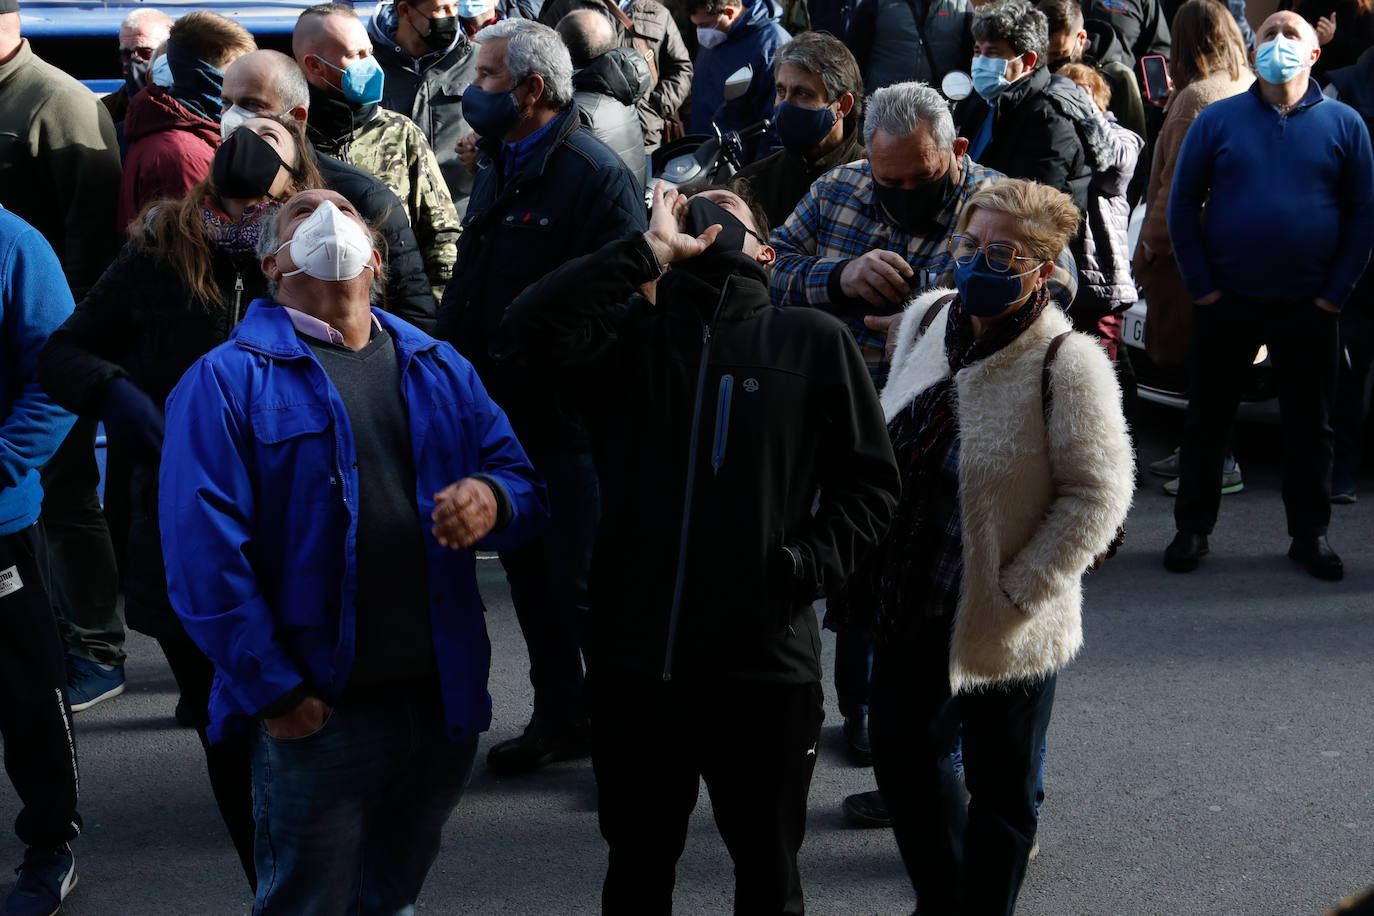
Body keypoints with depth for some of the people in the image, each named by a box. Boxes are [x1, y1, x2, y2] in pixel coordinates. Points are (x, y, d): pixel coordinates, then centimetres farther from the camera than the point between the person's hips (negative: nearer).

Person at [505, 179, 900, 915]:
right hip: (632, 661, 1)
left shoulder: (815, 343, 3)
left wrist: (811, 563, -9)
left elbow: (869, 480, 6)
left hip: (767, 665, 0)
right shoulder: (632, 334, 4)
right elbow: (533, 325, -16)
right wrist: (651, 247, -11)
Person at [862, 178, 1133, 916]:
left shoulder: (1067, 363, -19)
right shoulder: (927, 318, 1)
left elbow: (1098, 493, -16)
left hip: (1003, 627, -7)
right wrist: (872, 562, 10)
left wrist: (1017, 594, -17)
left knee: (1000, 788, 11)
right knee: (903, 757, 20)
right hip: (912, 604, 7)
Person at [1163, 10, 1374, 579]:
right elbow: (1182, 203, 2)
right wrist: (1202, 286, -3)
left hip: (1310, 308, 0)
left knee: (1310, 424, 9)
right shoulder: (1218, 120, 1)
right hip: (1227, 303, 0)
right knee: (1208, 418, 8)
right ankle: (1192, 530, 20)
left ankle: (1310, 534, 22)